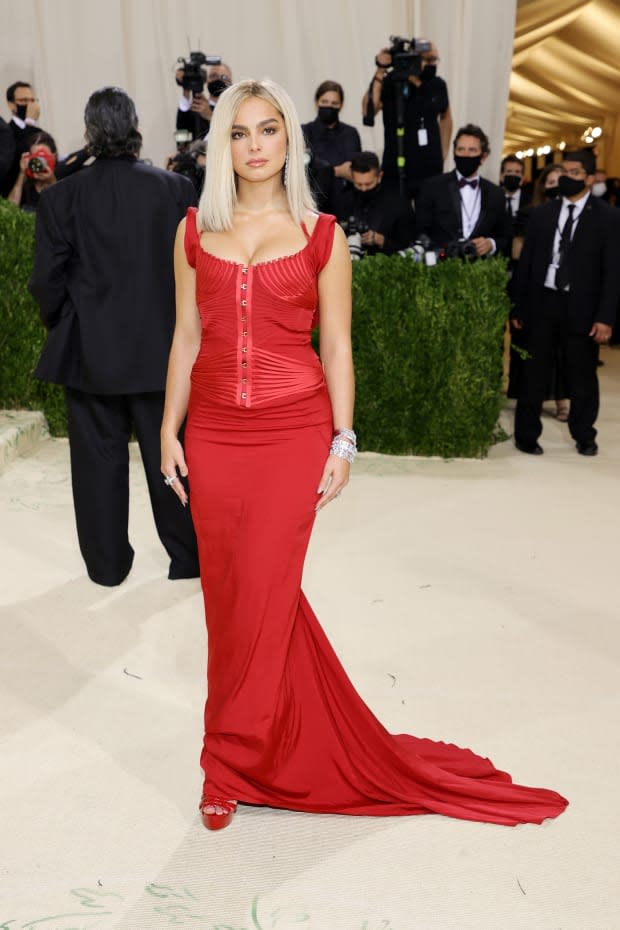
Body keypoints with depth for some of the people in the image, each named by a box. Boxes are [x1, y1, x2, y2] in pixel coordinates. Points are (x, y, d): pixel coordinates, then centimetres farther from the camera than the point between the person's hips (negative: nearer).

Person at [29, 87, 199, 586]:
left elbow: (48, 280, -5)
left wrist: (64, 326, 13)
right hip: (161, 346, 1)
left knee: (99, 456, 11)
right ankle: (189, 555, 22)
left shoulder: (61, 198, -7)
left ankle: (107, 562, 22)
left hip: (90, 350, 0)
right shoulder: (176, 189, -6)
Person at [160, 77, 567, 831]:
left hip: (293, 431, -3)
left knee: (262, 597, -2)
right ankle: (295, 750, 28)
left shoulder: (320, 234, 2)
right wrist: (169, 430, 5)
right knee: (228, 593, 8)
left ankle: (232, 766, 17)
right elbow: (186, 339, 9)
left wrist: (342, 442, -4)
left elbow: (337, 348, 1)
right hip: (214, 432, 3)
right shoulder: (194, 232, 8)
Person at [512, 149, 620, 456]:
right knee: (533, 373, 8)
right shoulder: (542, 214, 7)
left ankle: (584, 436, 25)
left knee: (582, 376, 9)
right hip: (542, 302, 2)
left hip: (581, 308, -2)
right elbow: (526, 263, 9)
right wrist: (519, 307, 5)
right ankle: (526, 434, 19)